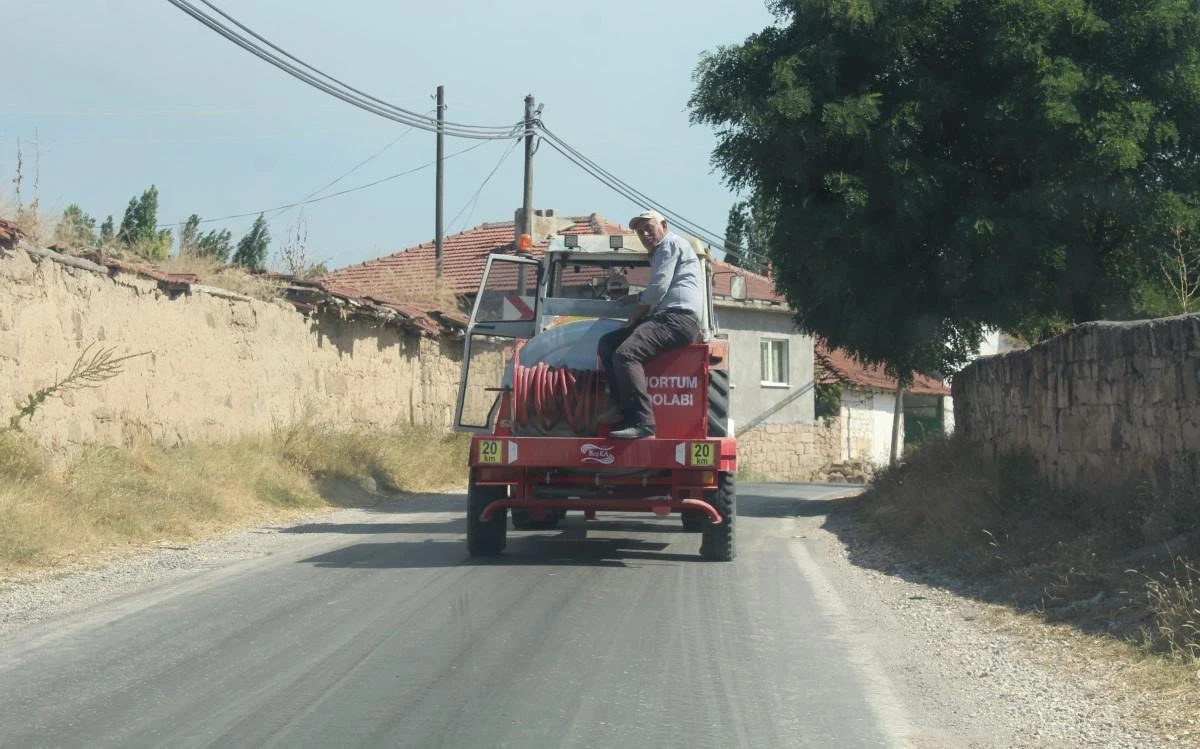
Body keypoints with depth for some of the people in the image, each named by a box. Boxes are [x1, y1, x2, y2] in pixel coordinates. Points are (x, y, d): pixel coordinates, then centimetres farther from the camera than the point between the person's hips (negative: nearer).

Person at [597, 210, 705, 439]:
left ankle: (642, 422, -35)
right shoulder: (659, 253, 32)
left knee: (626, 353, -29)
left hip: (679, 318, -11)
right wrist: (638, 298, 33)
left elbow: (659, 288, -9)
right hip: (663, 318, 11)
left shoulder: (671, 244, 1)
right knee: (607, 343, 5)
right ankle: (622, 405, -9)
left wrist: (633, 317, 0)